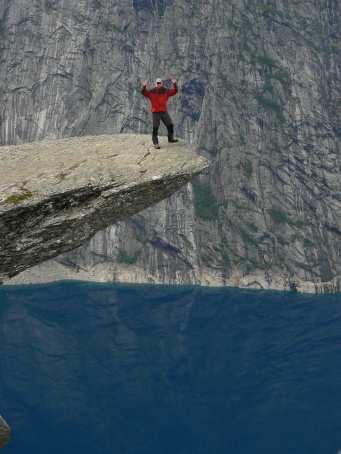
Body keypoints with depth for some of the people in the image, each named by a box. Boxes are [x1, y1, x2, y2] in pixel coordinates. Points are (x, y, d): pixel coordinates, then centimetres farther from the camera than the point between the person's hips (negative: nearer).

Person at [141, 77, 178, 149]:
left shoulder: (166, 91, 3)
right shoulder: (151, 92, -7)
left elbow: (174, 91, 6)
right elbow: (144, 92, -16)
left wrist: (175, 84, -11)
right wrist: (144, 87, -37)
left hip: (164, 111, 4)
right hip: (155, 112, -4)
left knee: (170, 125, 10)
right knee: (155, 128, -7)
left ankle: (171, 138, 31)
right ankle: (155, 143, 1)